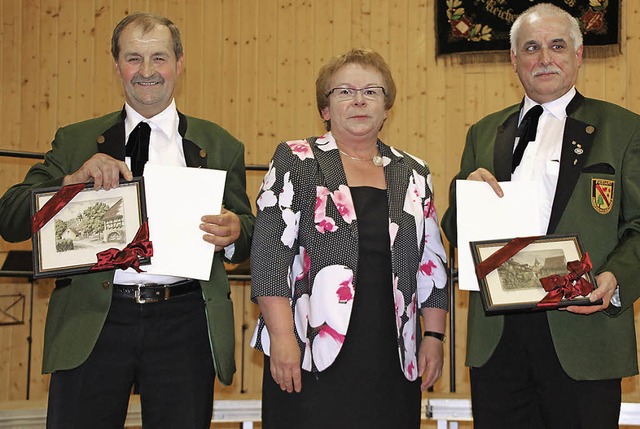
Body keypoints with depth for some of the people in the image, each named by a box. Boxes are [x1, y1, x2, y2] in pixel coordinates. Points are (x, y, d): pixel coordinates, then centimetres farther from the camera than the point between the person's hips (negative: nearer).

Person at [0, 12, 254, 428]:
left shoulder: (220, 146, 12)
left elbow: (249, 234, 13)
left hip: (184, 321, 0)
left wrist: (233, 232, -12)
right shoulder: (76, 141, 11)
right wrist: (74, 181, -14)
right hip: (94, 322, 0)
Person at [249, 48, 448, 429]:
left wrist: (434, 336, 8)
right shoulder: (296, 162, 3)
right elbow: (270, 252, -4)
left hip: (392, 360, 3)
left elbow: (433, 263, 16)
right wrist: (282, 336, -12)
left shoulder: (413, 174, 13)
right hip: (311, 356, -3)